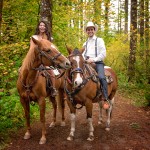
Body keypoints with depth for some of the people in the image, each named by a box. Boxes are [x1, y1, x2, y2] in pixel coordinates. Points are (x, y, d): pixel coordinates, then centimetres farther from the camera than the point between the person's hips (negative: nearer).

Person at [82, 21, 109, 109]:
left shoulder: (99, 40, 7)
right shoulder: (85, 43, 23)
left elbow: (103, 54, -3)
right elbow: (83, 54, 20)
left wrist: (93, 59, -14)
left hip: (98, 62, -5)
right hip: (87, 63, 5)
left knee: (101, 77, -30)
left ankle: (106, 99, -27)